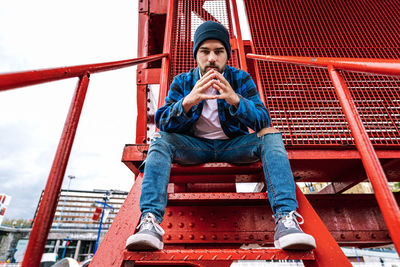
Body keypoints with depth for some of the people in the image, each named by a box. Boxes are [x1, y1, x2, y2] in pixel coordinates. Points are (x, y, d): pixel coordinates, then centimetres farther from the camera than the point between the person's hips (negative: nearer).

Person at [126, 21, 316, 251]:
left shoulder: (241, 79, -2)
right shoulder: (182, 82, -1)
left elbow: (263, 121, -14)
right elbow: (162, 122, -14)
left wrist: (236, 100, -35)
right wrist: (188, 101, -35)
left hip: (234, 145, 0)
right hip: (194, 146, 1)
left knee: (271, 135, -24)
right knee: (160, 139, -25)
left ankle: (286, 219, -32)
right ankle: (150, 221, -34)